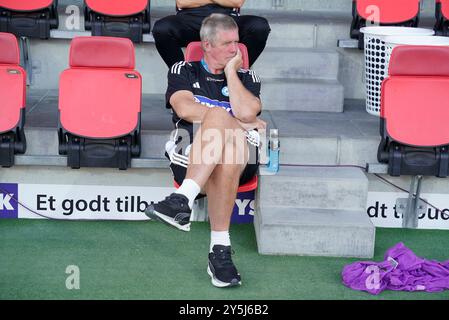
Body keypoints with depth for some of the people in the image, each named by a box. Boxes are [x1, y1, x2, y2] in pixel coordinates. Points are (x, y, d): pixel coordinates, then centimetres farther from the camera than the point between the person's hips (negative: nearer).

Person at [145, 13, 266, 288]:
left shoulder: (247, 78, 22)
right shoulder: (184, 71, 19)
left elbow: (246, 111, -1)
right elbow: (184, 108, -3)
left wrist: (230, 71, 8)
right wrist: (237, 121, -2)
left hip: (238, 161, 1)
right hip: (191, 161, -1)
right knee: (219, 115, -33)